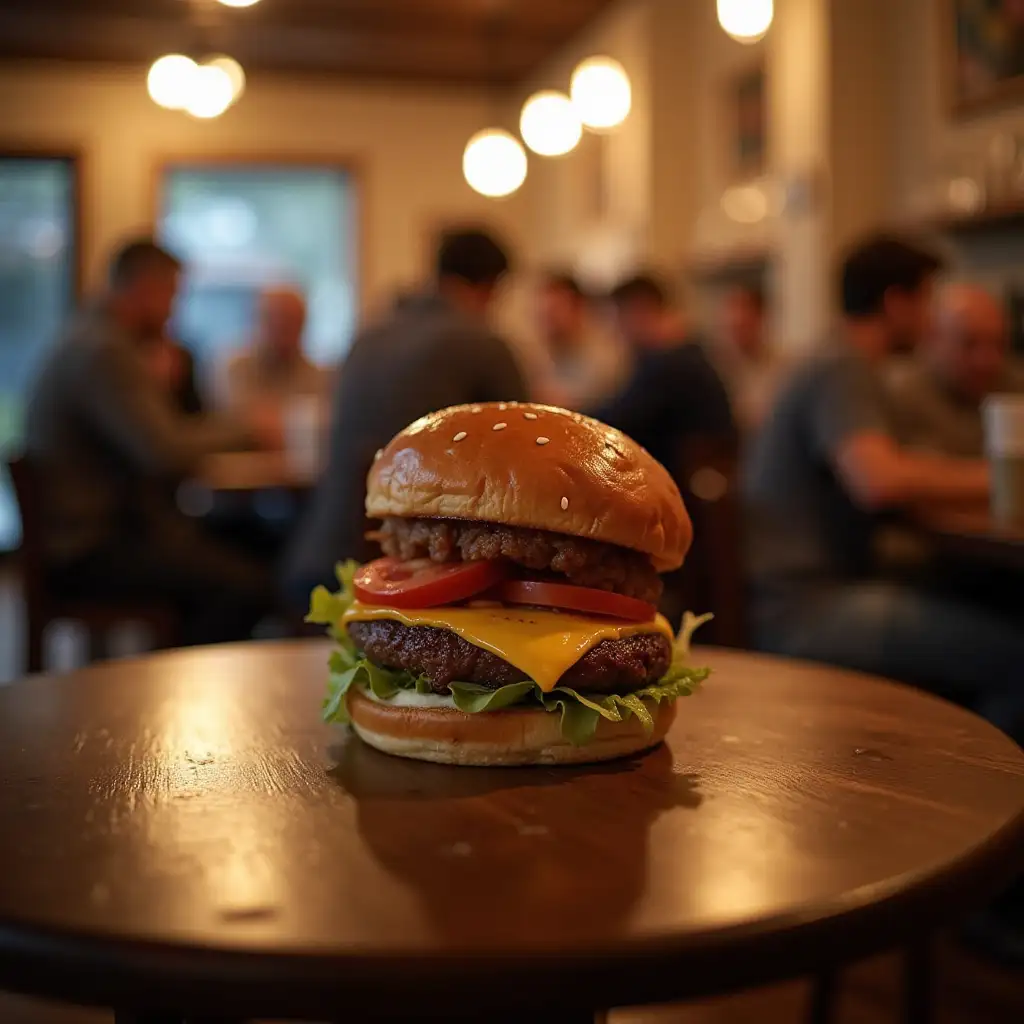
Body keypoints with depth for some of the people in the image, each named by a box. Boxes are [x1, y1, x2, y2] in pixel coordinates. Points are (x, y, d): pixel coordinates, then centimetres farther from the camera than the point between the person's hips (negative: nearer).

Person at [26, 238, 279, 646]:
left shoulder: (98, 341, 15)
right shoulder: (102, 351, -18)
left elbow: (156, 433, 18)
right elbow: (166, 453, -25)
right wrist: (243, 432, -10)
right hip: (87, 553, -11)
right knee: (246, 588, -21)